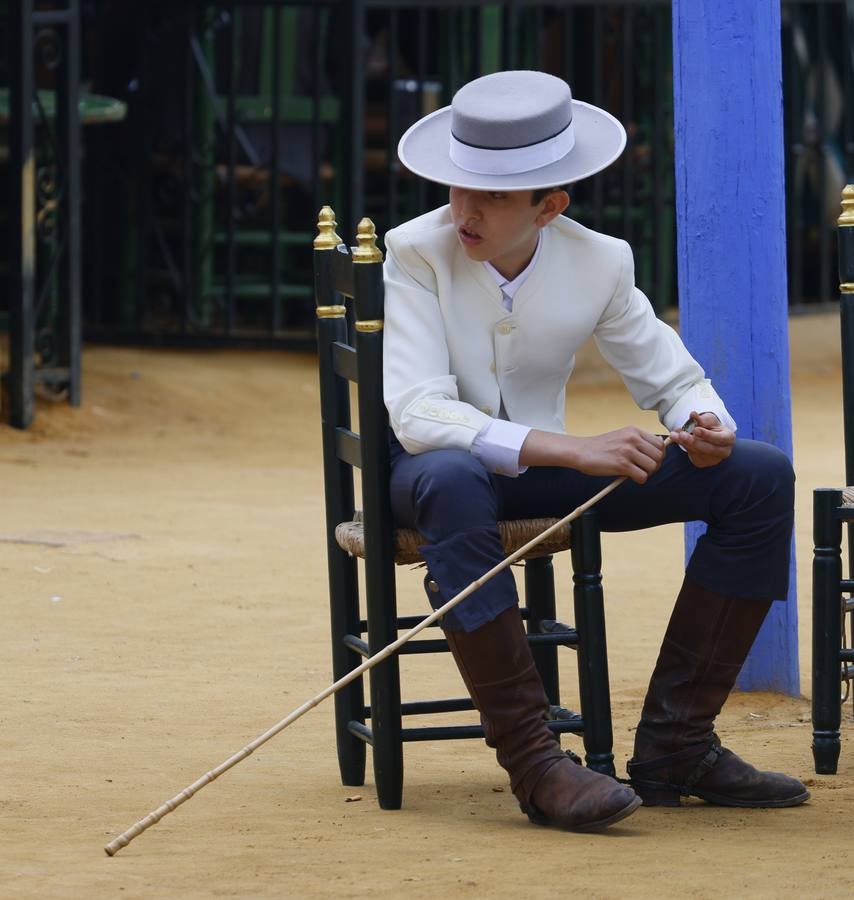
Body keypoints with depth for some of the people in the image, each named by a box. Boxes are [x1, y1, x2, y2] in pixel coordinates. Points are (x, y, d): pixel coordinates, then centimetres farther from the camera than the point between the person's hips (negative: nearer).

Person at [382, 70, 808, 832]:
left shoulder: (598, 263, -7)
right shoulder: (418, 254, -19)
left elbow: (676, 379, 4)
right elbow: (418, 415, -30)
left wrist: (704, 425, -23)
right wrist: (570, 450, -40)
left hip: (547, 468, 5)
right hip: (428, 470, -5)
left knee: (762, 477, -9)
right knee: (452, 480, -43)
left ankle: (675, 747, -9)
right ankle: (533, 762, -37)